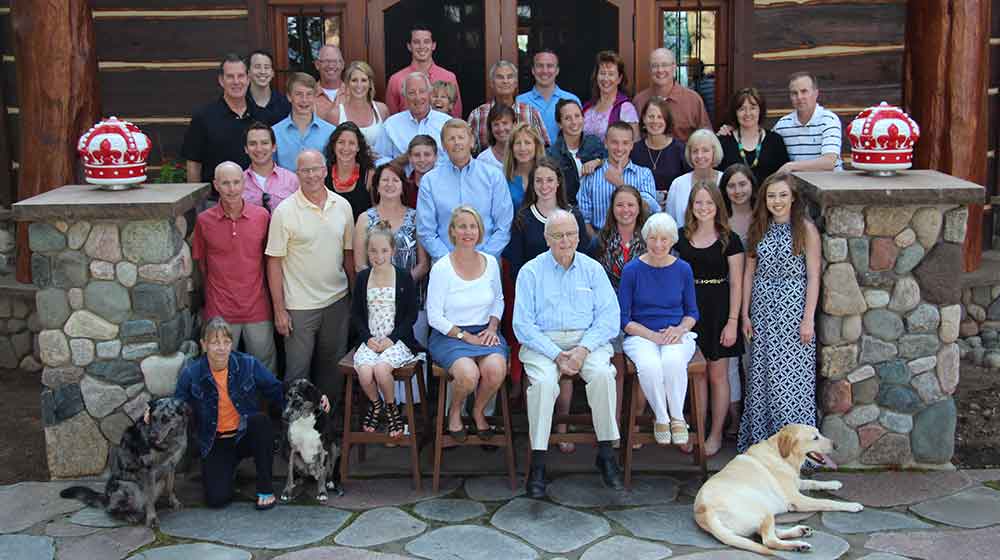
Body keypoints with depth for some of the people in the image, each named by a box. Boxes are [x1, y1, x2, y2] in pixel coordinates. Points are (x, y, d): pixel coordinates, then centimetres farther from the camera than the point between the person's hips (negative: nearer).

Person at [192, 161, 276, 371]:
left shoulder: (262, 216, -1)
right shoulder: (204, 220, -4)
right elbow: (200, 262, 7)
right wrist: (217, 289, 6)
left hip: (257, 308, 1)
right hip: (220, 311, -1)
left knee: (264, 369, 10)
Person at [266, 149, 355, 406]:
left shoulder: (342, 206, 3)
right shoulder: (285, 211, -9)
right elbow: (274, 262, -7)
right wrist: (279, 309, -10)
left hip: (338, 301, 4)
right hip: (300, 306, -4)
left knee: (333, 366, 15)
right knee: (297, 370, 2)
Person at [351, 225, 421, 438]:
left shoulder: (404, 277, 0)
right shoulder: (362, 277, 8)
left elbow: (412, 314, 0)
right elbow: (356, 313, 12)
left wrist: (392, 338, -11)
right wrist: (367, 337, -5)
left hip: (397, 340, -2)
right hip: (370, 341, 3)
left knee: (381, 368, -31)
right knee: (365, 372, -27)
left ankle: (391, 407, -1)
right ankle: (375, 405, 6)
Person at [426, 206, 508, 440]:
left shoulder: (490, 263, 6)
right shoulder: (441, 268, -8)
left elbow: (498, 300, 20)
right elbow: (434, 317, -7)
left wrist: (492, 327, 2)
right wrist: (466, 337, -12)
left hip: (484, 332, 4)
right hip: (449, 335, -3)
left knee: (496, 369, -28)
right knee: (468, 374, -31)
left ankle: (478, 411, 4)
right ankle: (454, 412, 5)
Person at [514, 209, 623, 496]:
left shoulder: (592, 269, 10)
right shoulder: (531, 271, 5)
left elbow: (609, 317, 3)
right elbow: (523, 324, -2)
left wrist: (584, 349, -14)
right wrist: (556, 355, -14)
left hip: (587, 340, 1)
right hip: (542, 342, -1)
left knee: (603, 374, -29)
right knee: (543, 381, -31)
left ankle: (606, 454, -17)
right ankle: (538, 464, -23)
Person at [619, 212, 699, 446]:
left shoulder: (683, 269, 6)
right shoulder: (632, 270, -1)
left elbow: (692, 313, 13)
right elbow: (624, 318, 0)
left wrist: (680, 329, -9)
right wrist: (653, 335, -14)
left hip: (677, 335, 1)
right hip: (641, 335, -1)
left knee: (673, 361, -34)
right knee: (649, 365, -35)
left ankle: (677, 417, -12)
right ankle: (661, 418, -10)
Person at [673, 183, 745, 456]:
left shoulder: (729, 240, -3)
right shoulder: (682, 237, 7)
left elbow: (736, 284, -4)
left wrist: (732, 321, -11)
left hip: (718, 310, -3)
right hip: (690, 309, 3)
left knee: (717, 375, 3)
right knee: (696, 374, 8)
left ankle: (716, 435, 13)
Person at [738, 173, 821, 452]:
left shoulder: (805, 229, -5)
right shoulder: (758, 228, 9)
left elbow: (814, 277, -7)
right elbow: (749, 273, 11)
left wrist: (808, 319, -11)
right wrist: (745, 314, 6)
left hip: (793, 310, -4)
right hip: (762, 311, 4)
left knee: (790, 375, -4)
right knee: (761, 375, 7)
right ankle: (759, 440, 17)